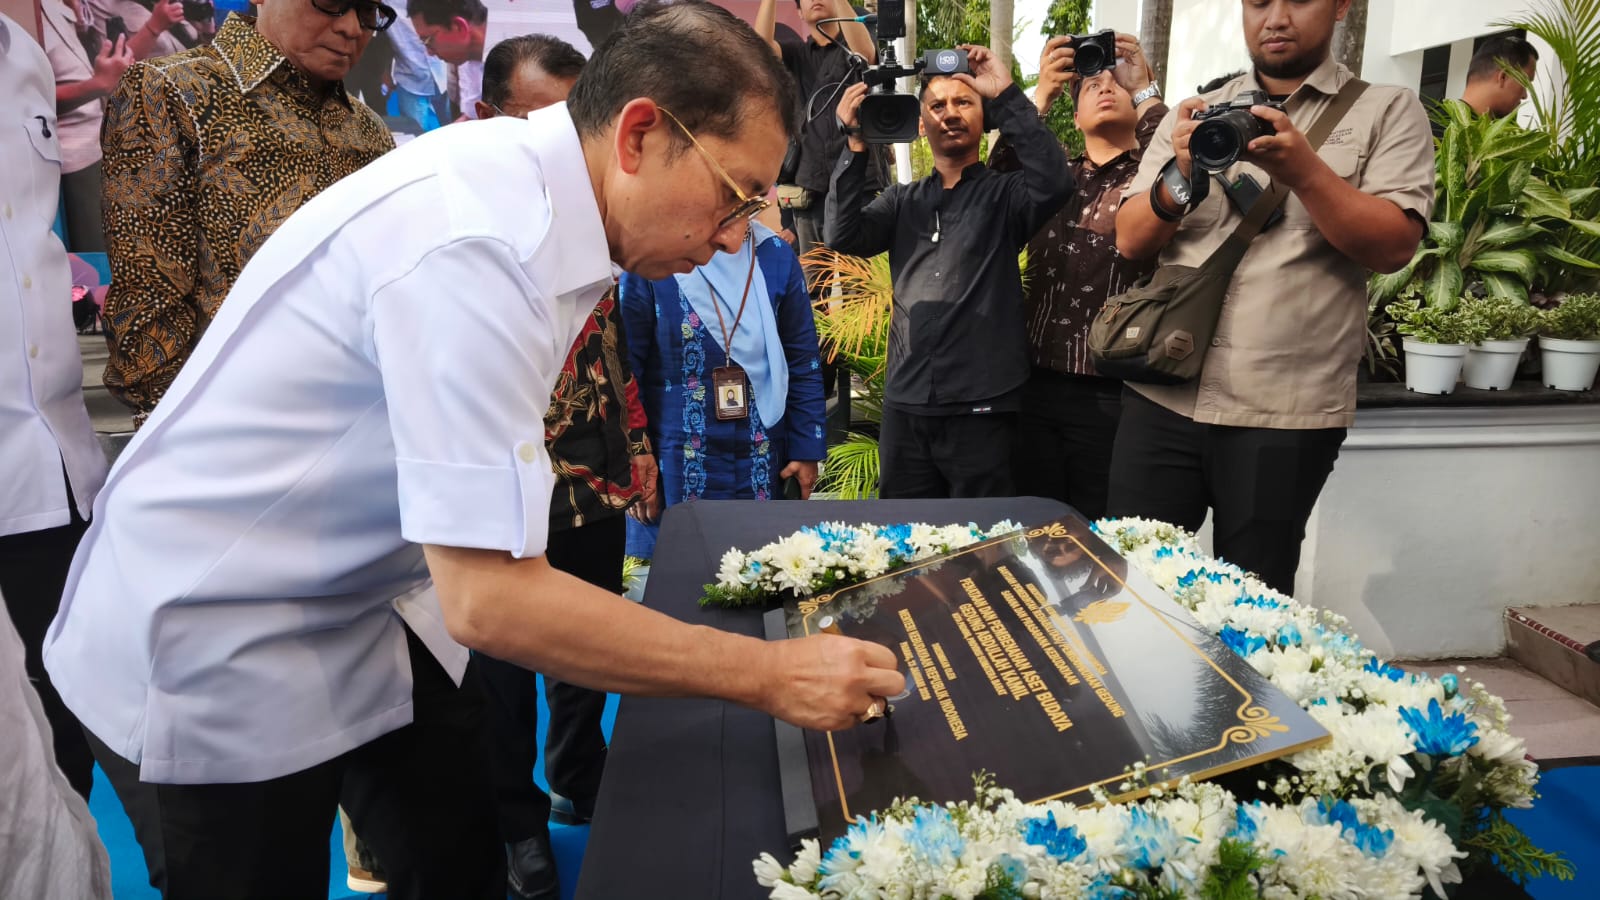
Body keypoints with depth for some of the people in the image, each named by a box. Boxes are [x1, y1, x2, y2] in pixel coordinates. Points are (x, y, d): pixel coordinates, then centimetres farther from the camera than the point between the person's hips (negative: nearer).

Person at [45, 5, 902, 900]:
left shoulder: (518, 185, -4)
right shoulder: (473, 243, -31)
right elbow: (492, 601, -32)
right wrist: (772, 675, -26)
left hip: (362, 605, 8)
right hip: (216, 648, -8)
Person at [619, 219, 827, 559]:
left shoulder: (776, 257, 0)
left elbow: (803, 363, 5)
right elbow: (626, 371, -6)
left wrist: (807, 449, 2)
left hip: (762, 465, 3)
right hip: (677, 467, -2)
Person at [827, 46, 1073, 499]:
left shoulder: (1003, 193, 5)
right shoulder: (902, 200, 15)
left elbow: (1054, 182, -15)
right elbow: (844, 236, 0)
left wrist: (1006, 95, -15)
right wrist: (856, 143, -9)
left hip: (981, 408, -3)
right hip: (904, 405, 3)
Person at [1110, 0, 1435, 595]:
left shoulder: (1387, 112, 5)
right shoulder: (1196, 116, 13)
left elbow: (1394, 246, -7)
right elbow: (1131, 240, 6)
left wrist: (1301, 169, -20)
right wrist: (1181, 175, -13)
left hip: (1285, 416, -2)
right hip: (1162, 398, 2)